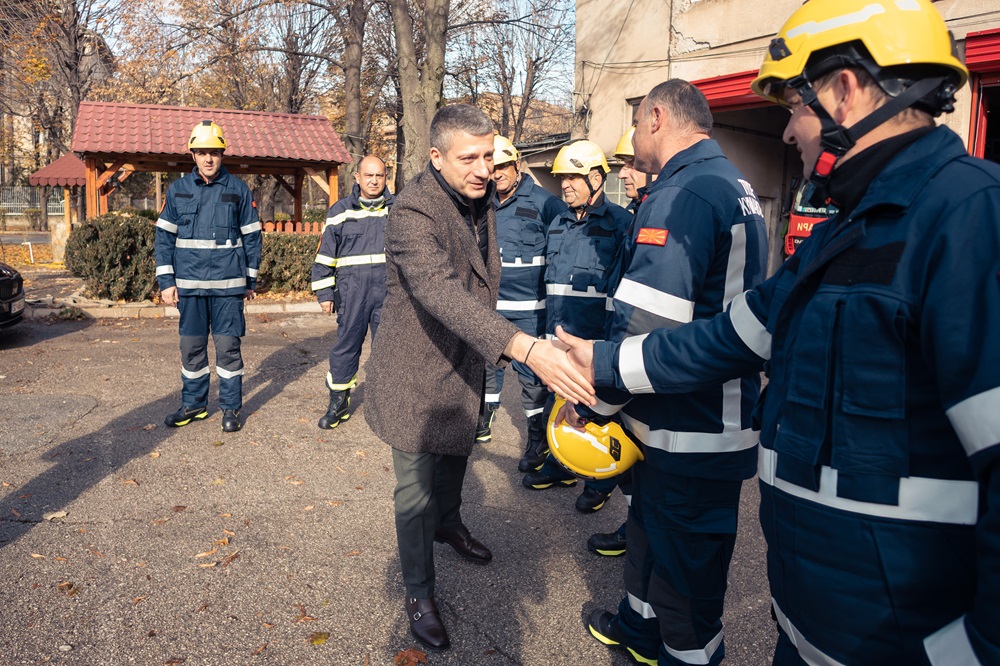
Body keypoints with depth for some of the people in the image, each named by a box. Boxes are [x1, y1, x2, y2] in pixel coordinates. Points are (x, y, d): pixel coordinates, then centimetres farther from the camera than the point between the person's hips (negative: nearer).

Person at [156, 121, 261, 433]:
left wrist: (250, 280, 6)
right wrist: (166, 281, 2)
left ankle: (231, 407, 13)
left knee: (228, 346, 1)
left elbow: (252, 236, 6)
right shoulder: (177, 190, 7)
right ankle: (193, 404, 24)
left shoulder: (238, 189, 2)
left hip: (228, 284, -2)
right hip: (189, 284, 2)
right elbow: (164, 236, 8)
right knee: (191, 346, 9)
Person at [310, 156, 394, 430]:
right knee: (346, 344, 2)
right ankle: (338, 402, 15)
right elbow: (325, 255, 8)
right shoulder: (340, 211, 7)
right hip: (352, 291, -1)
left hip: (389, 291, 1)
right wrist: (324, 293, 4)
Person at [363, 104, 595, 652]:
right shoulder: (413, 212, -28)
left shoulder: (482, 199, 0)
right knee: (416, 485, 4)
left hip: (465, 364, 8)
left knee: (456, 453, 27)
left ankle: (449, 524, 55)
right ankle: (419, 593, 22)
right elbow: (441, 292, -44)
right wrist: (524, 347, -56)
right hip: (417, 371, -8)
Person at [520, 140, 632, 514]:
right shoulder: (558, 225, 13)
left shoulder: (620, 223, -8)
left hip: (598, 342, -6)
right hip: (558, 338, 6)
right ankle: (558, 467, 34)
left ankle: (601, 481, 23)